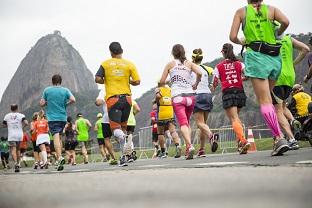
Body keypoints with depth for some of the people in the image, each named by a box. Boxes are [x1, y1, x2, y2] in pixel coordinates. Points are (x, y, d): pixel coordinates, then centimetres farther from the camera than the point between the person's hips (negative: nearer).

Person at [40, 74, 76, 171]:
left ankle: (60, 157, -32)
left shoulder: (47, 90, 2)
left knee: (56, 137, -13)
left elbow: (41, 103, 1)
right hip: (63, 117, 3)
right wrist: (66, 104, 10)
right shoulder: (65, 90, 4)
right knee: (59, 136, 17)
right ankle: (58, 158, 15)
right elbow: (73, 100, -8)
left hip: (52, 118, -3)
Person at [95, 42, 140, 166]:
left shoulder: (105, 64, 2)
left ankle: (125, 138, -39)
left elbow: (97, 79, -6)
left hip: (112, 98, -2)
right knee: (123, 126, 15)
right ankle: (124, 156, 13)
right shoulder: (129, 64, 4)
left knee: (116, 128, -5)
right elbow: (137, 81, -2)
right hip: (126, 97, 2)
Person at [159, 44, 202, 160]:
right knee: (187, 123, 18)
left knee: (183, 123, -12)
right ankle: (187, 148, 9)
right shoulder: (189, 64, 11)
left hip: (177, 97, -2)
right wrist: (196, 84, 10)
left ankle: (190, 146, -33)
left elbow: (162, 82, 5)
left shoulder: (170, 64, 9)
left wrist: (166, 82, 28)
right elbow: (199, 73, -7)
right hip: (190, 95, 3)